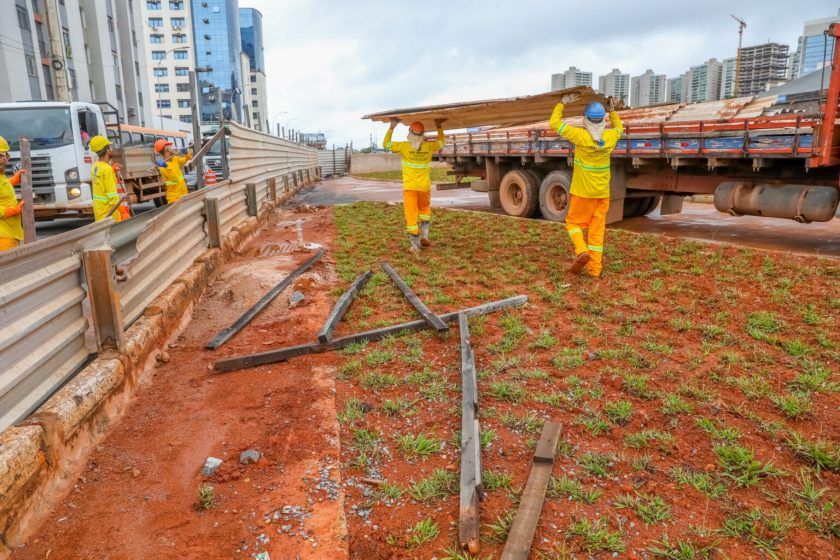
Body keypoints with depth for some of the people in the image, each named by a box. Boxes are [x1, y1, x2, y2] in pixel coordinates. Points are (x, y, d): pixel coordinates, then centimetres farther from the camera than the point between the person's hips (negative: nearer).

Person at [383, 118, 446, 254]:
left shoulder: (404, 146, -10)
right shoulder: (429, 147, -4)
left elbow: (386, 144, 3)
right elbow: (441, 142, 17)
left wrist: (392, 127, 8)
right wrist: (439, 126, 26)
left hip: (410, 187, -2)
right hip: (424, 187, 2)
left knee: (411, 215, 2)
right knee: (425, 210, 26)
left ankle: (415, 245, 1)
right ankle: (424, 235, 14)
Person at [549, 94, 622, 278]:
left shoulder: (581, 136, -16)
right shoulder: (610, 137, -3)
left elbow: (554, 123, -8)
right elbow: (619, 128, 24)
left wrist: (563, 102, 1)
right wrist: (612, 110, 22)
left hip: (583, 191, -4)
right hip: (603, 192, 4)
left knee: (573, 223, 12)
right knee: (597, 229, 8)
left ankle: (582, 252, -13)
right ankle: (595, 268, 7)